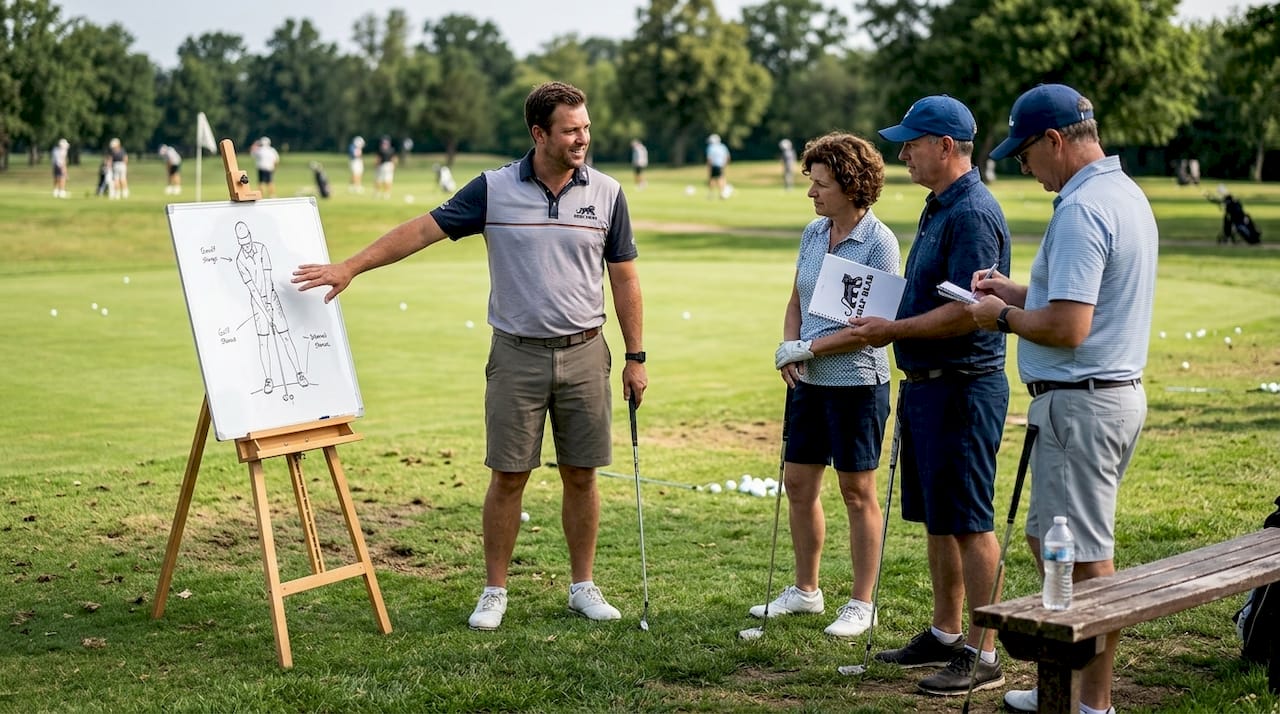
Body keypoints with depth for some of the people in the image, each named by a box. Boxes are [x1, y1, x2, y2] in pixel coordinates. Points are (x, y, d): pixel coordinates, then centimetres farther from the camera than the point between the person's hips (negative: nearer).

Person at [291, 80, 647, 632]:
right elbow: (423, 229, -2)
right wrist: (351, 266, -7)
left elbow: (624, 278, 5)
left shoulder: (606, 193, 1)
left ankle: (583, 587, 21)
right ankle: (495, 591, 15)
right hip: (517, 355, -1)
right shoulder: (493, 189, -3)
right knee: (508, 477, 3)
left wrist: (636, 357, 3)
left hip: (584, 354, 1)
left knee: (581, 477, 7)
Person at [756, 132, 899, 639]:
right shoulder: (813, 233, 8)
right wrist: (789, 348, -4)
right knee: (798, 483, 13)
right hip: (809, 383, 7)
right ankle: (805, 590, 28)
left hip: (857, 382, -7)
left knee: (858, 492, 3)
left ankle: (861, 604, 14)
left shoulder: (879, 242, -14)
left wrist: (809, 348, -16)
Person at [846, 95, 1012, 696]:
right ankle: (945, 635, 28)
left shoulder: (972, 213, -18)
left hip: (962, 387, -11)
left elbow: (966, 312, -24)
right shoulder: (938, 208, 15)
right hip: (927, 383, 11)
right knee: (936, 518, 17)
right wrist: (883, 324, 9)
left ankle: (983, 655, 4)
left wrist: (893, 330, -15)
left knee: (970, 524, -4)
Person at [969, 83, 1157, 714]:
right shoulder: (1127, 195, 13)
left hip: (1080, 404, -11)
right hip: (1118, 393, 11)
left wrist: (1003, 318, -10)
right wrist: (1019, 291, 15)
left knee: (1086, 559, -2)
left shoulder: (1081, 209, -20)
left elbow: (1067, 328, -26)